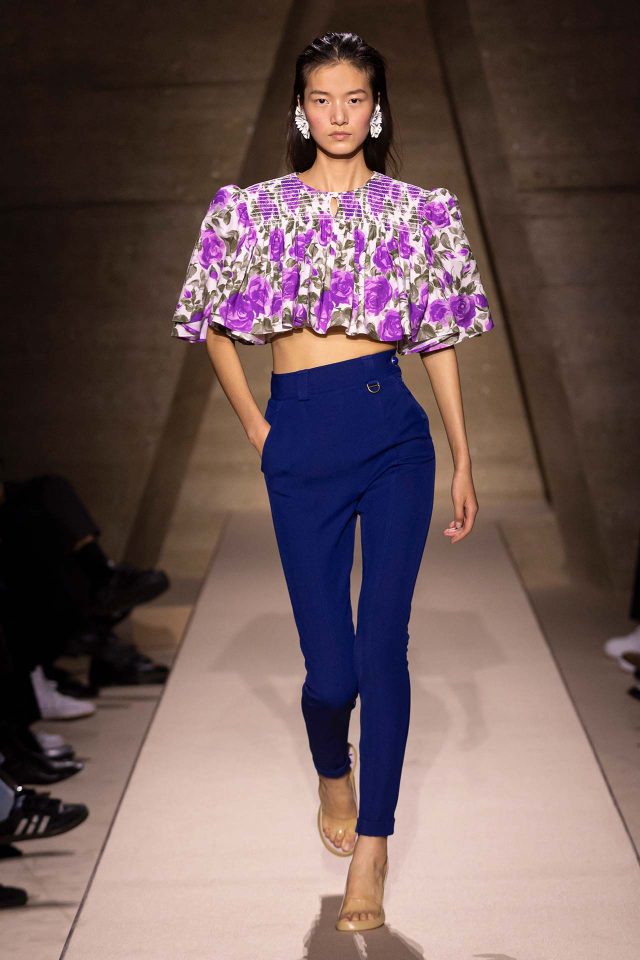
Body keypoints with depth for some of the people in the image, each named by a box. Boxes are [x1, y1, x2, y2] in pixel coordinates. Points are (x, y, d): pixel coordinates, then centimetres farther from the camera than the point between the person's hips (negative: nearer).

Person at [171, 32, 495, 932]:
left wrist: (464, 463, 8)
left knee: (383, 643, -2)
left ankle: (372, 845, 12)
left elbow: (439, 342, 9)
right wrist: (256, 428, 9)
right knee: (330, 664, 0)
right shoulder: (256, 208, 7)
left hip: (394, 430, 0)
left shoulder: (419, 211, 7)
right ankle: (334, 772, 35)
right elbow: (216, 327, 16)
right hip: (301, 441, 0)